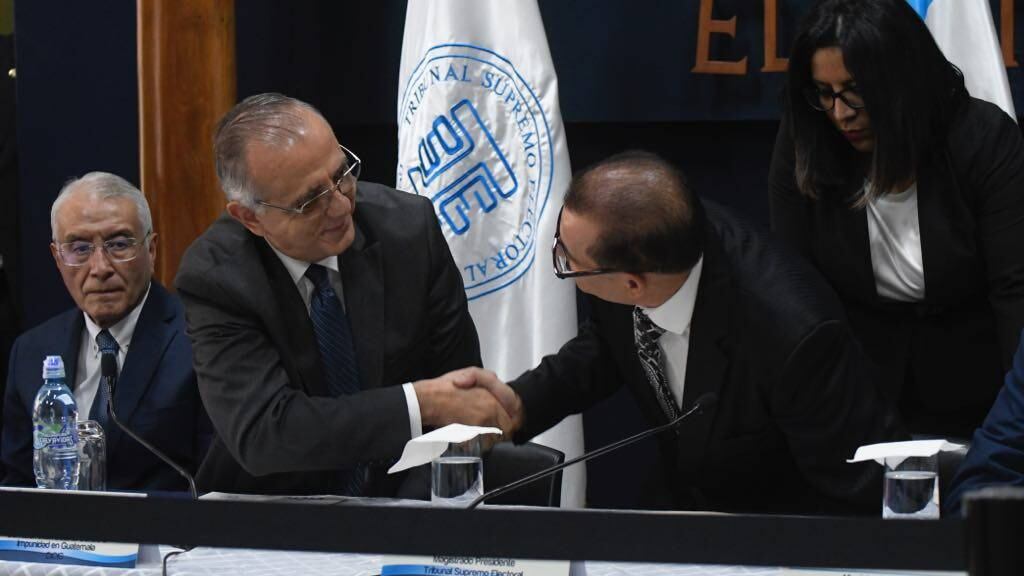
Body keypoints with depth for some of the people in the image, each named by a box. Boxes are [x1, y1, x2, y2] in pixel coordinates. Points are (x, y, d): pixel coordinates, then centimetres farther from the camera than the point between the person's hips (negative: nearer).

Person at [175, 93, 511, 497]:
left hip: (405, 498, 2)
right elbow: (259, 432, -22)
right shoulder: (214, 279, -12)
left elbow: (458, 380, 1)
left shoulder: (409, 226, -6)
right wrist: (421, 403, -27)